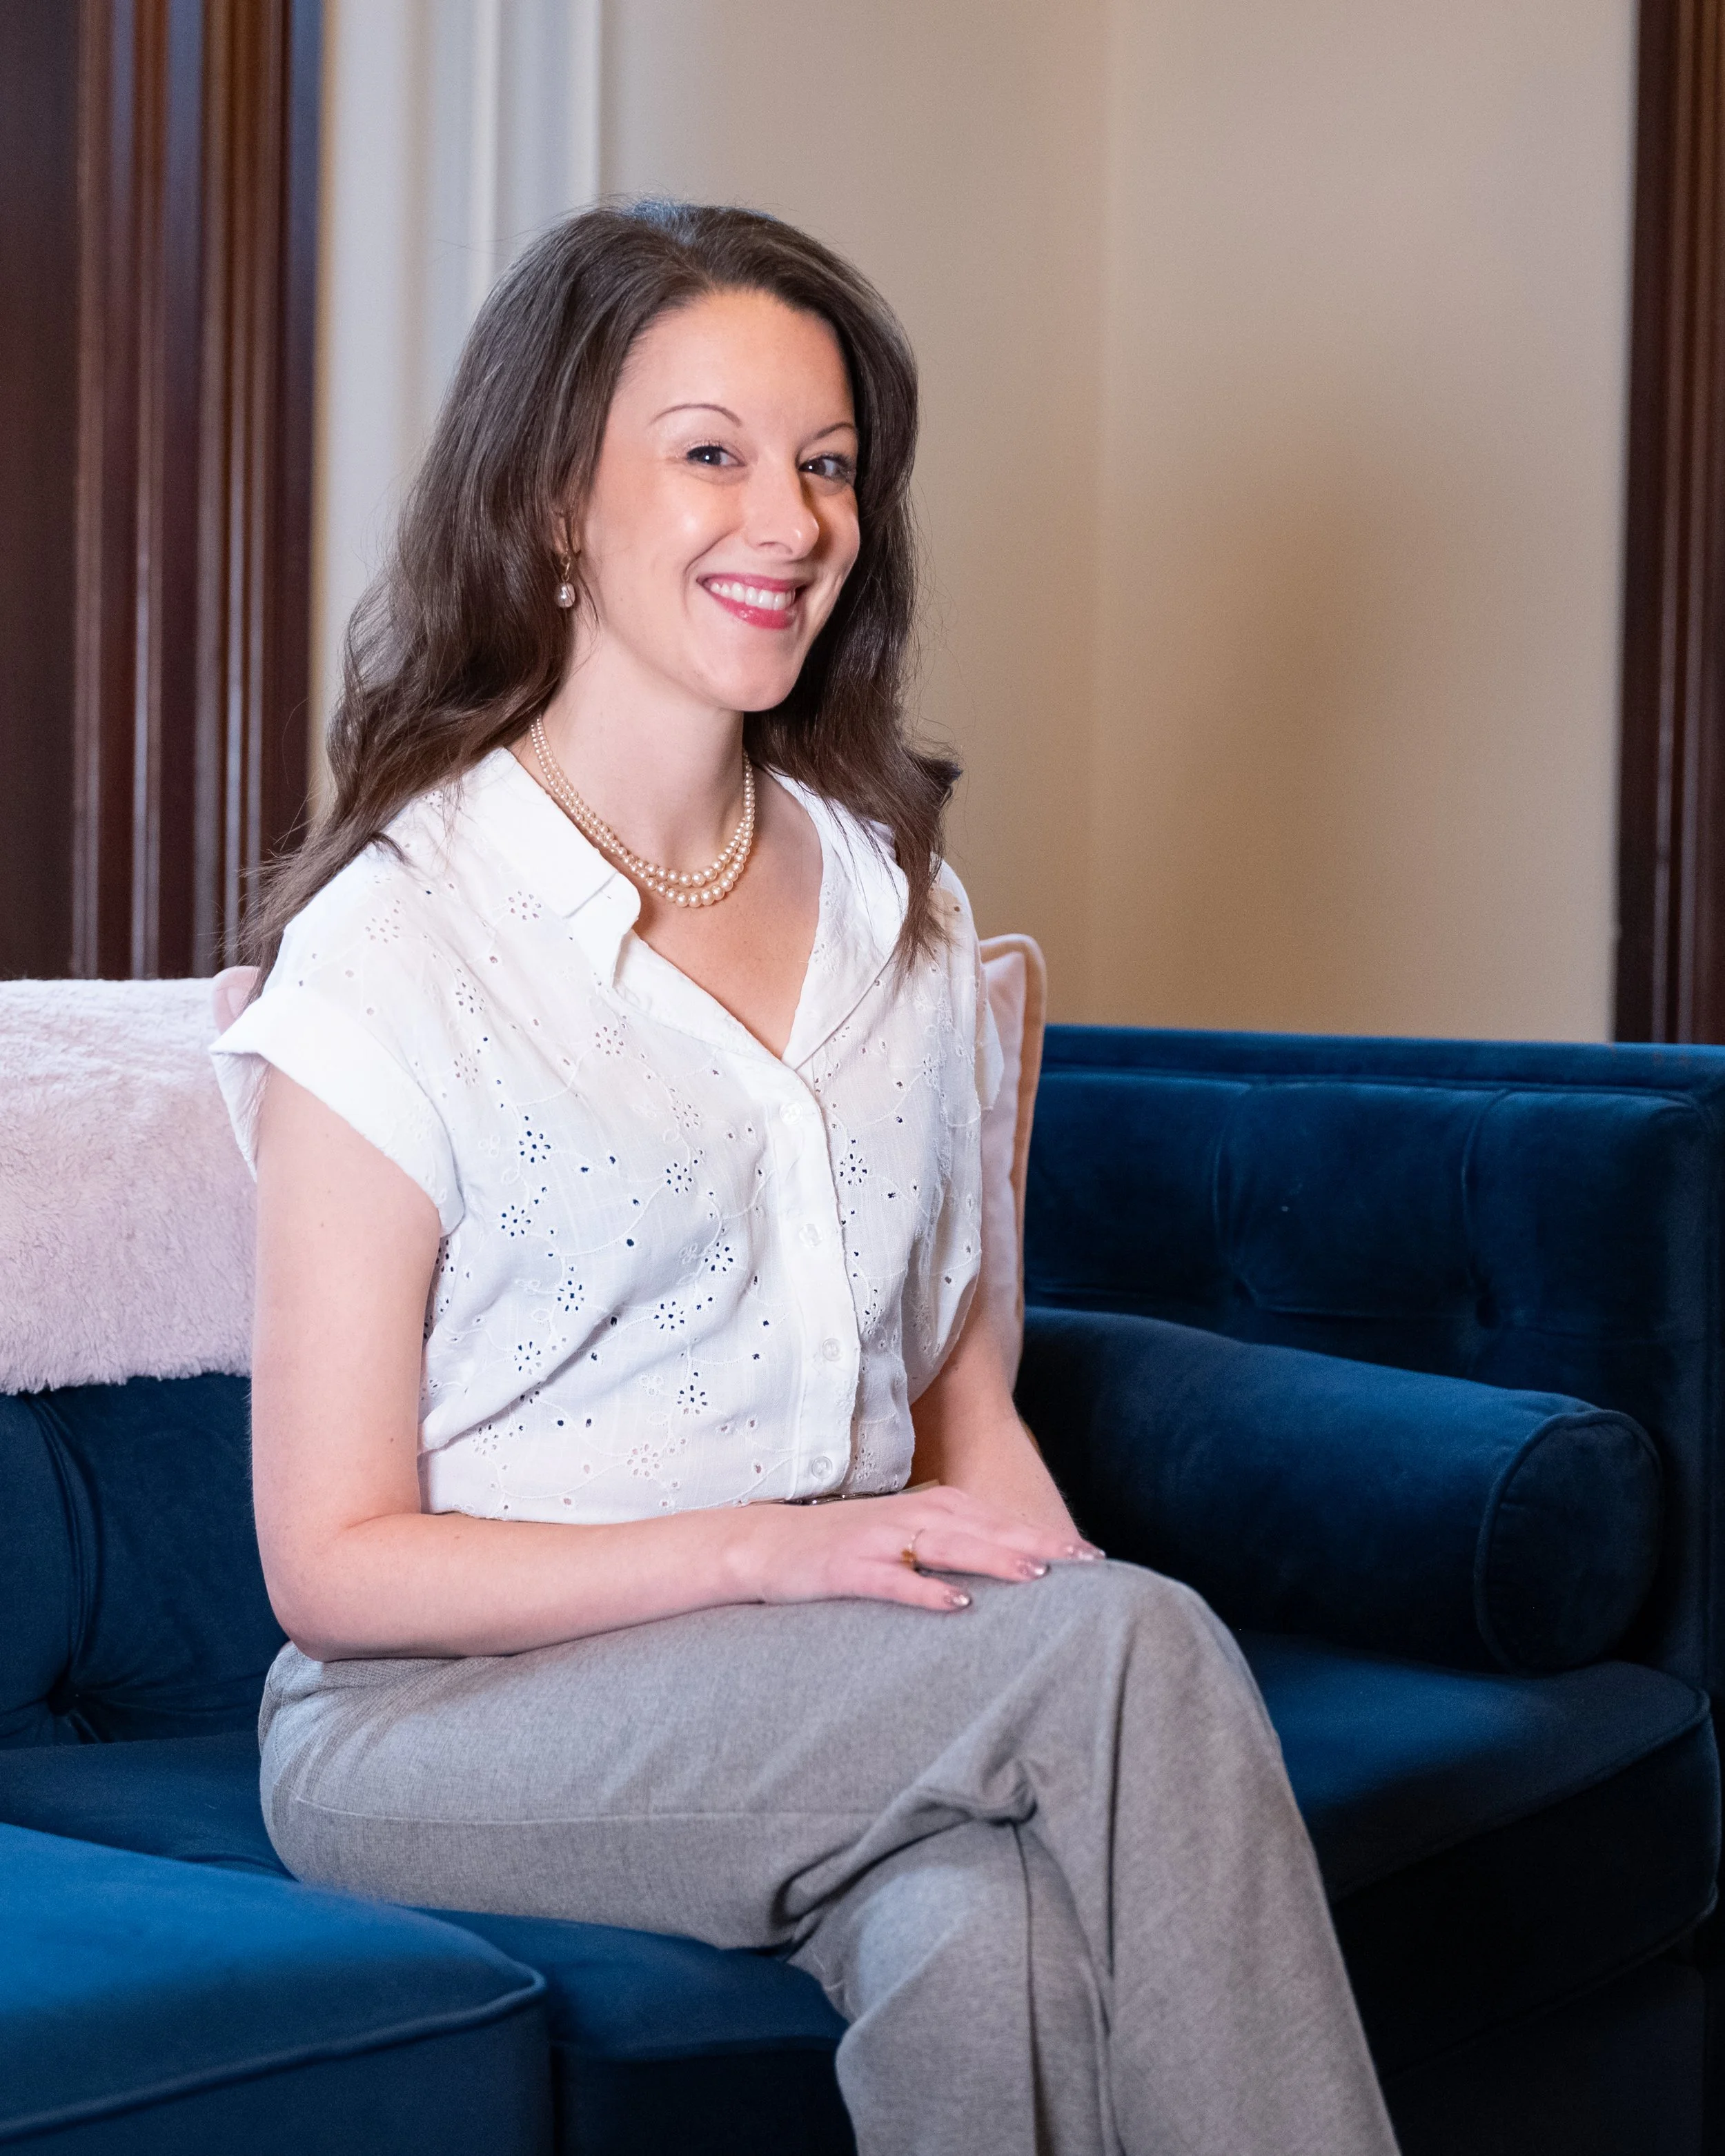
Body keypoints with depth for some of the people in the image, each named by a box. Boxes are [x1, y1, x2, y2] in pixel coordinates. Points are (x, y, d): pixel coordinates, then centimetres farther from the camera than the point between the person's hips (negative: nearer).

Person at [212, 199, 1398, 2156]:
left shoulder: (897, 906, 11)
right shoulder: (393, 949, -8)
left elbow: (959, 1389, 14)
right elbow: (334, 1565, -8)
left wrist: (1071, 1615, -8)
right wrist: (769, 1551, -20)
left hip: (849, 1698, 4)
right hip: (446, 1726, -4)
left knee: (987, 1938, -32)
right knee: (1146, 1642, -28)